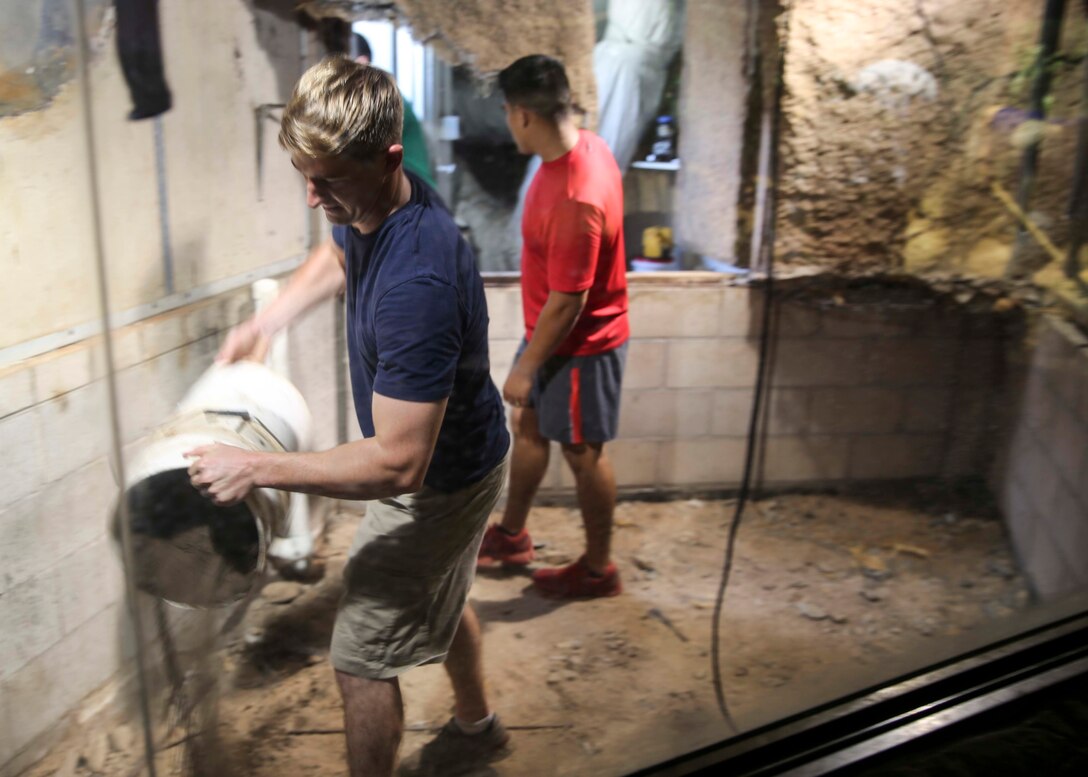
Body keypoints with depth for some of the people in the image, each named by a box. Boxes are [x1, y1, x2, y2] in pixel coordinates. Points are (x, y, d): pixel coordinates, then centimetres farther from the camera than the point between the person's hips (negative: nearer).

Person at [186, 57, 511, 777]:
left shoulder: (417, 283, -40)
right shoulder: (368, 205, -10)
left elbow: (399, 465, -37)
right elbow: (335, 258, 16)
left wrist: (258, 467, -30)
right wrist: (265, 322, 1)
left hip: (440, 482, -10)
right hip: (460, 452, 10)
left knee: (362, 658, 5)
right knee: (437, 602, 29)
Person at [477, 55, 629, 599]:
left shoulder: (575, 200, -33)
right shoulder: (583, 145, -2)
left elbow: (567, 301, -27)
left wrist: (526, 368, -16)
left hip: (579, 345, -9)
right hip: (551, 331, 10)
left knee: (583, 452, 7)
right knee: (527, 426, 21)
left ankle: (598, 569, 28)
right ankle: (512, 535, 41)